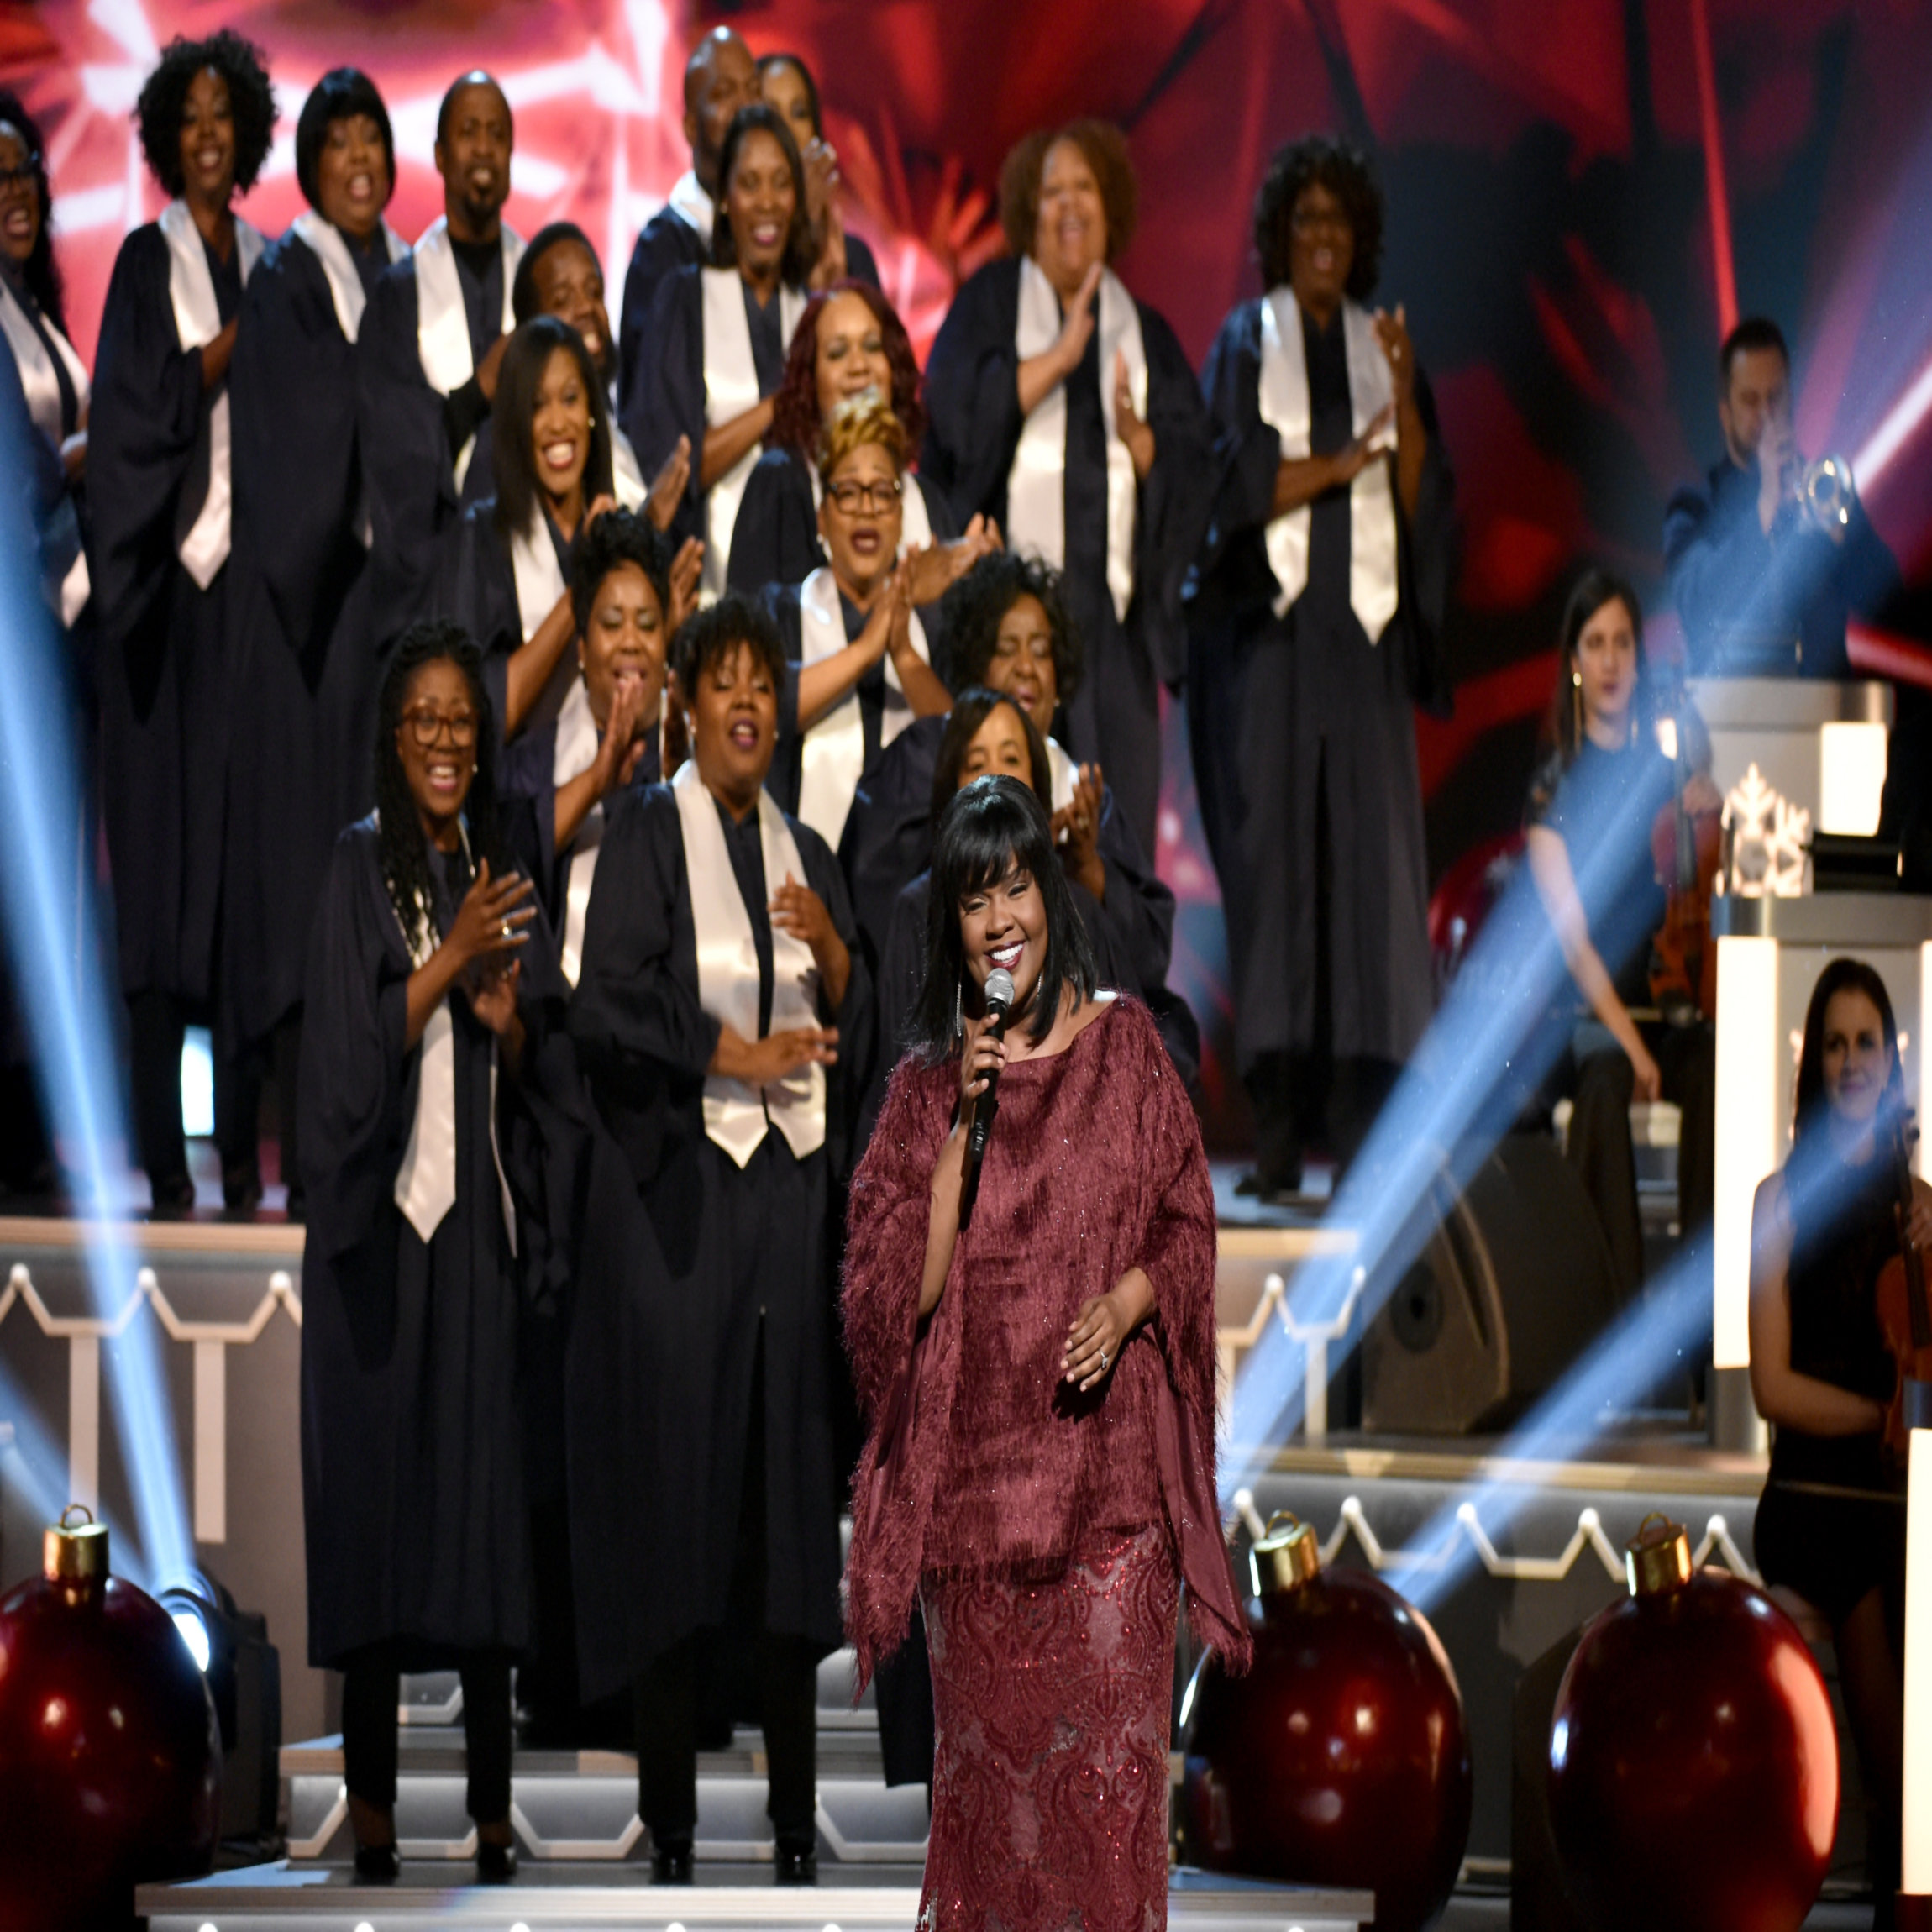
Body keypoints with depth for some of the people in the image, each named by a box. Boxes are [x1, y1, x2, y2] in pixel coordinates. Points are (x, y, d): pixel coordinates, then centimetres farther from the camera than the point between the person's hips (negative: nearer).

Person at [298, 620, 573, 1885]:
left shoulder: (501, 877, 12)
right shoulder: (361, 869, -1)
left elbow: (546, 1069, 14)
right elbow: (351, 1046, -10)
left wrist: (510, 1019, -6)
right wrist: (450, 960, -18)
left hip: (480, 1220, 4)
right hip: (379, 1218, -4)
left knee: (486, 1489, 1)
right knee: (380, 1470, -3)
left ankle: (492, 1809, 3)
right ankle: (372, 1804, 2)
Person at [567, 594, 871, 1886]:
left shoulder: (807, 856, 15)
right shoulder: (647, 836, -1)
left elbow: (855, 1032, 14)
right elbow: (609, 1006, -10)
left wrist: (833, 952, -4)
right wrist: (731, 1053, -12)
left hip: (789, 1187, 5)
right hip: (676, 1189, -4)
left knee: (790, 1476, 2)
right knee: (679, 1471, -6)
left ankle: (795, 1820, 5)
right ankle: (670, 1819, 0)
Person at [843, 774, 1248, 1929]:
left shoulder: (1124, 1043, 5)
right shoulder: (925, 1086, 6)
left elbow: (1188, 1225, 6)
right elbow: (899, 1289, -3)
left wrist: (1127, 1302, -13)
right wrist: (963, 1124, -10)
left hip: (1106, 1457, -1)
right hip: (974, 1474, 1)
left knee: (1109, 1742, -2)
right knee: (988, 1741, 5)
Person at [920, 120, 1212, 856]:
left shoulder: (1145, 335, 16)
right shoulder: (989, 303, 8)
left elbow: (1191, 471, 9)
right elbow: (954, 408, -9)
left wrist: (1137, 435, -11)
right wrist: (1058, 357, -14)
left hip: (1111, 611, 3)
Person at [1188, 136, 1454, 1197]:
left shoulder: (1382, 344, 14)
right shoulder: (1246, 342, 7)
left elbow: (1422, 504, 7)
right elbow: (1234, 482, -4)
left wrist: (1405, 396, -6)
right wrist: (1344, 459, -13)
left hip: (1362, 633, 2)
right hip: (1269, 632, -2)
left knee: (1370, 859, -6)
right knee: (1272, 860, -6)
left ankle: (1362, 1119, -7)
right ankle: (1276, 1130, -5)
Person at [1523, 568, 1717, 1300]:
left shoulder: (1666, 766, 9)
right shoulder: (1555, 786, 2)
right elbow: (1572, 932, -7)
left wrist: (1711, 816, -11)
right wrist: (1625, 1038, -20)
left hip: (1668, 1001, 2)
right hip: (1585, 1010, -2)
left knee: (1711, 1069, -31)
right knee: (1607, 1076, -35)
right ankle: (1615, 1289, -37)